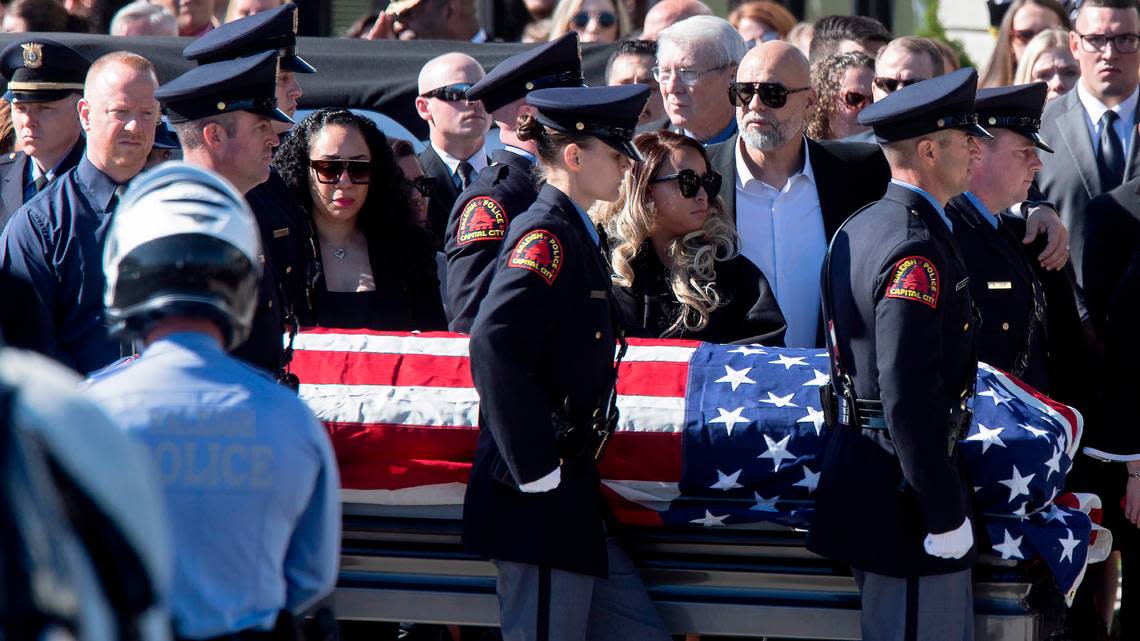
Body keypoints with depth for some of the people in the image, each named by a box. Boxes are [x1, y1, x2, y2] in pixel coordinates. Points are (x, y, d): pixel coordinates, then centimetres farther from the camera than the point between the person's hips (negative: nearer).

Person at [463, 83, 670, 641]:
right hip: (538, 501, -10)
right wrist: (537, 469, -23)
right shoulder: (545, 236, -13)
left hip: (573, 497, 10)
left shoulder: (576, 235, 17)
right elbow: (494, 345, -27)